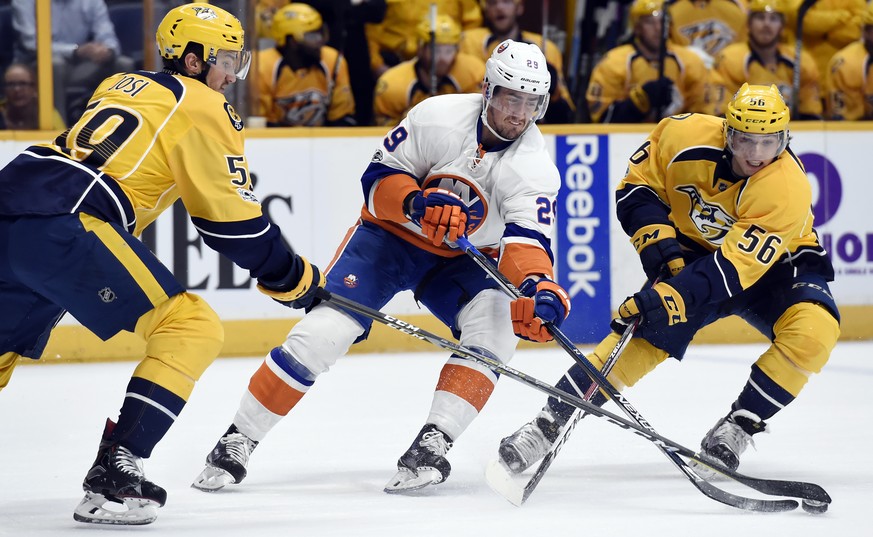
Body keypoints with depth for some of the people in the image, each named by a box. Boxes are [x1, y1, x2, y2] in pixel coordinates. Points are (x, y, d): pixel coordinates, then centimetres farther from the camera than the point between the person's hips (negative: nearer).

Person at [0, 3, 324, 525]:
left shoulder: (120, 86, 28)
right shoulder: (203, 108, 5)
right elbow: (234, 219, 4)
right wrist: (294, 279, 14)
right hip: (63, 223, -8)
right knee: (192, 329, -4)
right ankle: (114, 472, -12)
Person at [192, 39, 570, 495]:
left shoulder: (533, 165, -19)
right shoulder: (439, 117, -21)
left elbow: (528, 239, -30)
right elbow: (378, 177, -14)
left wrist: (539, 287, -51)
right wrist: (417, 201, -35)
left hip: (464, 259, 2)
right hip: (390, 235, -2)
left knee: (495, 329, -26)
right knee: (325, 330, -18)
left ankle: (432, 445, -22)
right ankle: (238, 441, -7)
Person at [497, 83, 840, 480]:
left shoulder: (788, 189, -34)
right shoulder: (683, 136, -23)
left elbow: (735, 266, -39)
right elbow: (637, 185, -6)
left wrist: (673, 298, -48)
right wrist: (656, 238, -22)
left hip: (776, 262, -2)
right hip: (695, 249, 2)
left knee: (815, 329, -29)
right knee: (647, 330, -19)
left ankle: (740, 425, -15)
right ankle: (550, 422, -15)